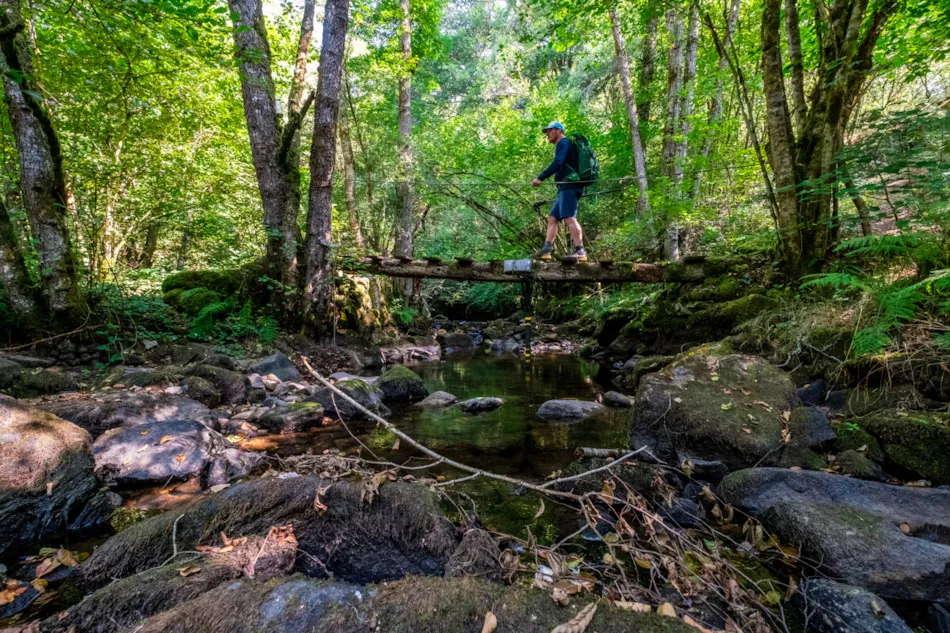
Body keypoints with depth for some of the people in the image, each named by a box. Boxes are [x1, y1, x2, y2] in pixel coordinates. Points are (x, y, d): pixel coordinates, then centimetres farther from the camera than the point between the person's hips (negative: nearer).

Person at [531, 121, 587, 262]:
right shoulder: (564, 145, 30)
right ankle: (546, 250, -1)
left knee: (569, 218, -20)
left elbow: (557, 163, -16)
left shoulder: (563, 142, 1)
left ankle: (580, 251, -25)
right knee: (552, 218, 5)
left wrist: (540, 178, -23)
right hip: (567, 187, 10)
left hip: (569, 186, -10)